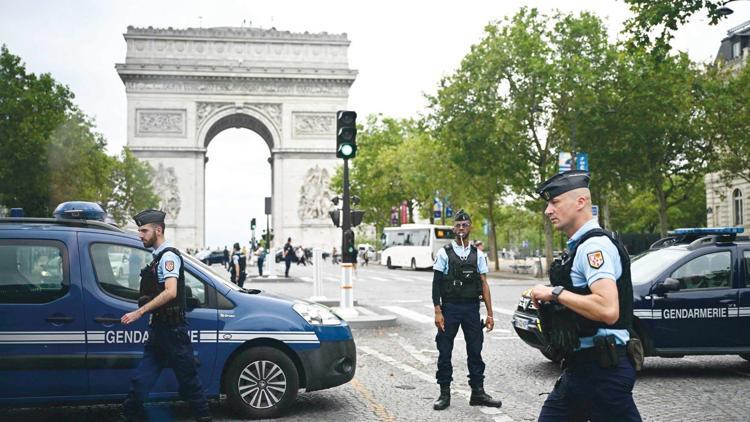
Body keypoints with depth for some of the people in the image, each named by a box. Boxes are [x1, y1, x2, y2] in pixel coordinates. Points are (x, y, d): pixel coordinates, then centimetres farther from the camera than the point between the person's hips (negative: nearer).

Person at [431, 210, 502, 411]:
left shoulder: (477, 254, 7)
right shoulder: (444, 253, 1)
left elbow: (484, 285, 5)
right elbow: (436, 284, -2)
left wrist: (490, 314, 0)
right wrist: (437, 312, -10)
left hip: (472, 308, 2)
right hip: (449, 307, -2)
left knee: (475, 351, 7)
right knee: (444, 351, 2)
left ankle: (478, 392, 17)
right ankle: (444, 393, 12)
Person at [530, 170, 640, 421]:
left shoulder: (594, 245, -15)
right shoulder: (579, 247, 15)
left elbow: (607, 309, -28)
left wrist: (555, 293, -19)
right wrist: (549, 303, 13)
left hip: (602, 370, -10)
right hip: (578, 369, 10)